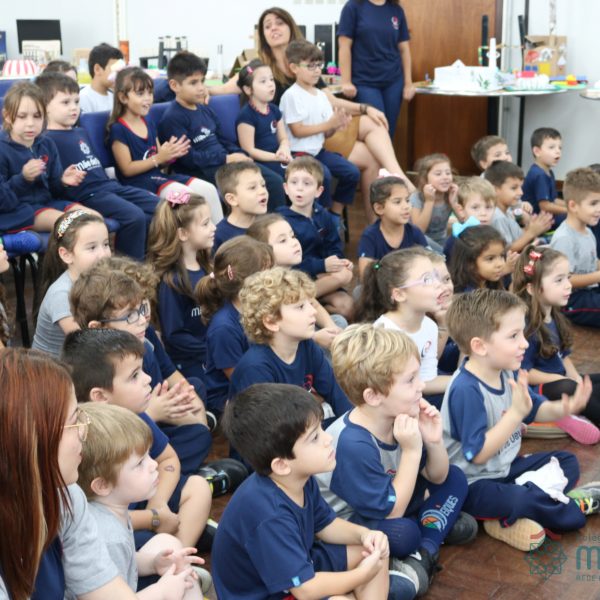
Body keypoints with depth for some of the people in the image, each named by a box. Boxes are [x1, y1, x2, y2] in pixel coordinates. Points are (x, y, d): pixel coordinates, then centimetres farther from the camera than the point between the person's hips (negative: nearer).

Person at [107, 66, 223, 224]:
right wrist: (159, 158, -19)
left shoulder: (148, 121, 16)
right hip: (138, 182, -8)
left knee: (209, 190, -9)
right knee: (187, 194, -28)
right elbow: (127, 169, -14)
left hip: (158, 175, 8)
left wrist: (171, 154, -5)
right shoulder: (118, 129, -9)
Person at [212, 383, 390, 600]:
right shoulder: (269, 516, -35)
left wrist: (364, 534, -7)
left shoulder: (300, 479, -7)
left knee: (376, 550, 7)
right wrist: (362, 574, -17)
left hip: (298, 568, 9)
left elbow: (325, 525, 12)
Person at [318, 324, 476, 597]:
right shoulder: (353, 444, -34)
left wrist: (434, 441, -19)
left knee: (455, 479, 5)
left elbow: (437, 478, 2)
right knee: (403, 532, -36)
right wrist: (412, 451, -29)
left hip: (386, 503, 9)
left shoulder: (400, 417, -11)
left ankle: (424, 554, -8)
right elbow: (391, 512, -26)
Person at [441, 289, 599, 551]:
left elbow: (537, 410, 11)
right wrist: (516, 413, -34)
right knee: (522, 500, -33)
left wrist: (562, 409, -12)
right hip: (473, 484, -10)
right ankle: (575, 507, 0)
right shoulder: (466, 390, -29)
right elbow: (478, 453, -30)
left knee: (568, 462, 14)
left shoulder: (506, 374, -1)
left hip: (504, 468, 10)